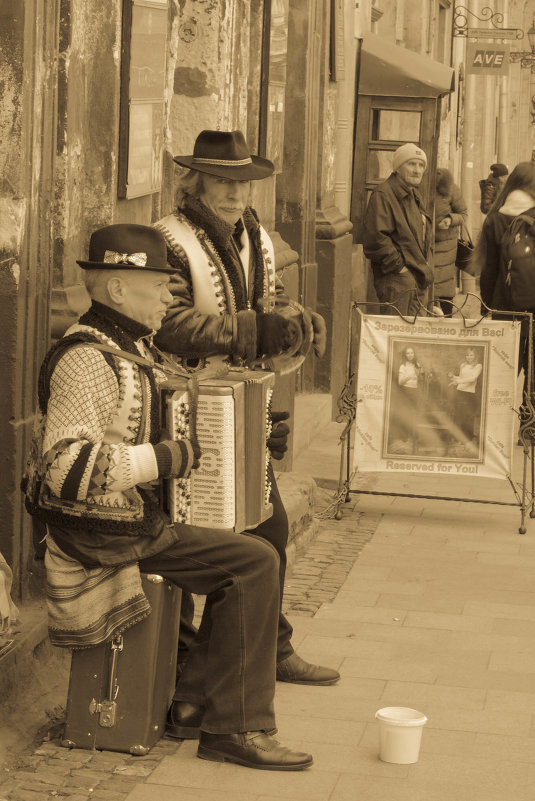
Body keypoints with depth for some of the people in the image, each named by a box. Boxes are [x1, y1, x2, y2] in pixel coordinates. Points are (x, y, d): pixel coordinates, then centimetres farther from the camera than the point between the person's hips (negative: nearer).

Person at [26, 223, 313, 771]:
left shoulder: (127, 347, 13)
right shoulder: (87, 360, -19)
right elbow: (68, 467, -30)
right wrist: (163, 459, -24)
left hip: (138, 516, 11)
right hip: (103, 535, -11)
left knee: (253, 546, 20)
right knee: (255, 562, -16)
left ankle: (200, 692, 27)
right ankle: (235, 729, -8)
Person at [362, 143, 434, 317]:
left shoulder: (414, 197, 22)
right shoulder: (383, 195, -11)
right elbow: (375, 237, -20)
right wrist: (399, 266, -18)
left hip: (420, 281, 10)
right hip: (398, 282, -10)